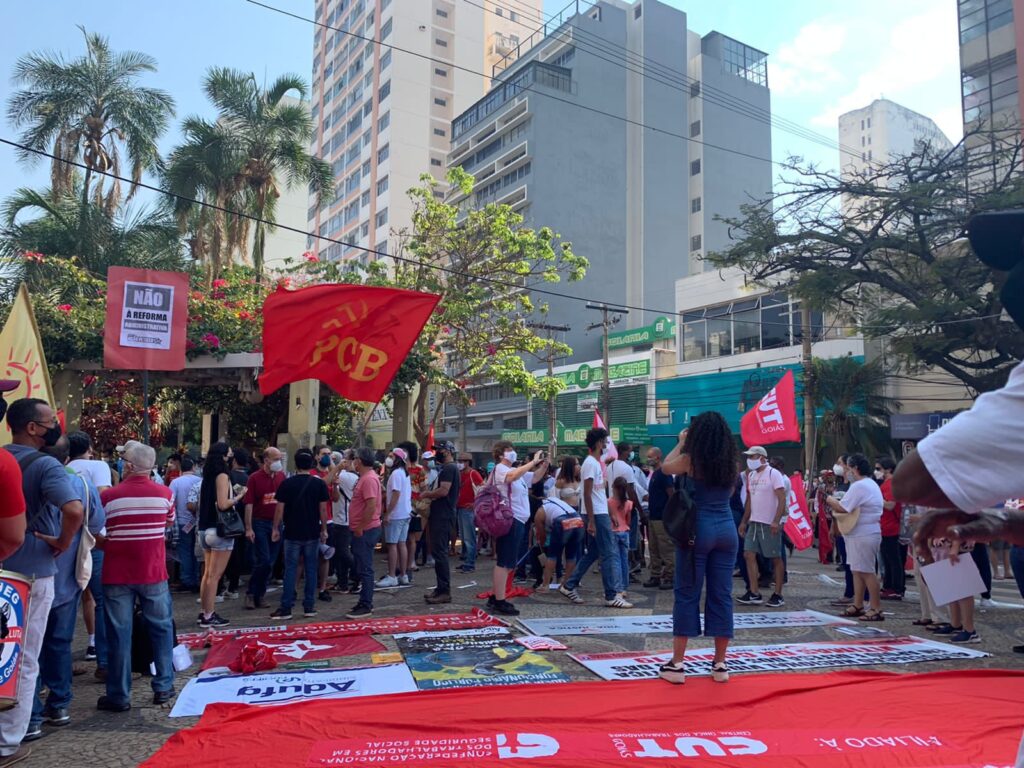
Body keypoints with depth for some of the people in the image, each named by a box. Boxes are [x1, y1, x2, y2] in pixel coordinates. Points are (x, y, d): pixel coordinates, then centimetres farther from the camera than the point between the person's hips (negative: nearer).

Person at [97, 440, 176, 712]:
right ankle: (163, 687, 18)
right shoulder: (165, 493, -4)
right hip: (153, 573, 1)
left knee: (119, 635, 7)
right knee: (161, 629, 13)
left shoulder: (108, 496, -9)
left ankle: (119, 696, 13)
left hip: (117, 575, -1)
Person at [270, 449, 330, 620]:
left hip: (292, 534, -1)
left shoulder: (287, 484, -4)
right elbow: (323, 509, -2)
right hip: (312, 534, 1)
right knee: (311, 570, 8)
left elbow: (279, 508, -4)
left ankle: (286, 608, 6)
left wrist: (276, 528, 7)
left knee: (290, 570, 4)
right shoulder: (319, 484, -3)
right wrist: (324, 530, 6)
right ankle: (309, 607, 12)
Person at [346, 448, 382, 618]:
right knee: (362, 568, 16)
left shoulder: (369, 479, -19)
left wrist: (360, 527, -21)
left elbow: (371, 506, -26)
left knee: (365, 569, -4)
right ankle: (365, 602, 25)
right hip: (362, 530, 10)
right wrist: (358, 528, 14)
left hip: (365, 531, -10)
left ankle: (366, 607, 1)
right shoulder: (364, 477, 14)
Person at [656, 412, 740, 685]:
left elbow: (665, 466, 13)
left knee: (687, 595, 1)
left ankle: (677, 664, 3)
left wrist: (681, 442, 25)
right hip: (726, 529, 4)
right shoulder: (729, 462, 6)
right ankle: (720, 664, 14)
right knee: (722, 595, 8)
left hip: (698, 529, -4)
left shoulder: (691, 459, -5)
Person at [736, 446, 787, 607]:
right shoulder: (751, 475, 12)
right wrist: (744, 521, 15)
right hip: (754, 522, 7)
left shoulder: (773, 474, -10)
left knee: (775, 558, 2)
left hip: (770, 524, -7)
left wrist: (776, 521, -24)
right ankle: (754, 594, 6)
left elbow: (782, 499, -16)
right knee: (749, 554, 1)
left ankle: (778, 595, 10)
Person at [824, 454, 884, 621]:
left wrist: (829, 500, -4)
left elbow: (842, 508, -21)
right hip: (863, 533, 11)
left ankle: (876, 609, 0)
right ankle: (857, 605, 20)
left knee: (866, 571, -5)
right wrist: (836, 508, 5)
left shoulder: (859, 486, -18)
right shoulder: (871, 484, 17)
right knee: (858, 570, 14)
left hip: (863, 536, -11)